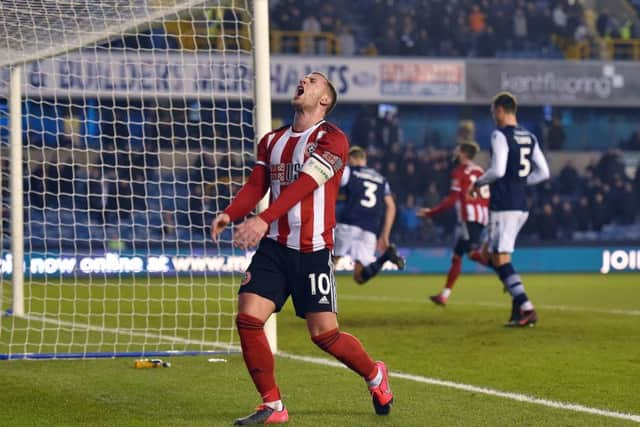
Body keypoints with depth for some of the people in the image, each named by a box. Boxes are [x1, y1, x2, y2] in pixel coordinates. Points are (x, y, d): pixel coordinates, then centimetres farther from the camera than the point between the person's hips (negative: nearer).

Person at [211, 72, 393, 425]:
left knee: (324, 333, -3)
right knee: (247, 318, -10)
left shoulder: (331, 139, -8)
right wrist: (229, 214, -12)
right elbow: (255, 186, 9)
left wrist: (264, 220, -32)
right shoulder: (271, 141, 14)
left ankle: (375, 376, 26)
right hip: (274, 246, 5)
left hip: (313, 250, -5)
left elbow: (304, 184, -20)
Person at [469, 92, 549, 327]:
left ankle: (527, 310, -14)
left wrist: (478, 183, -3)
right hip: (521, 207, 9)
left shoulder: (500, 135, -10)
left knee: (500, 260, -7)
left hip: (503, 206, -9)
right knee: (488, 255, 17)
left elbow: (497, 170, -21)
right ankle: (518, 299, 5)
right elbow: (543, 172, 13)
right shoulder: (529, 137, 13)